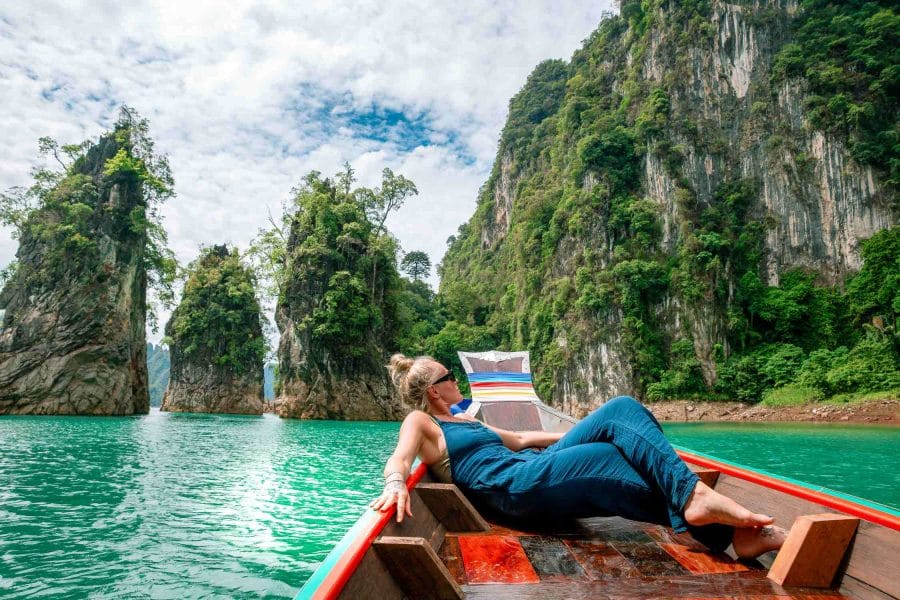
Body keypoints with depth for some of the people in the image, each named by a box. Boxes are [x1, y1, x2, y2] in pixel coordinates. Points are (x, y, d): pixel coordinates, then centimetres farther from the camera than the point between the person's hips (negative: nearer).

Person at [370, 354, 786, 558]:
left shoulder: (464, 421, 31)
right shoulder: (419, 422, 6)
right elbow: (399, 458, -16)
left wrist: (574, 436, 36)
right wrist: (395, 482, -40)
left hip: (533, 470, 9)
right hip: (514, 487, -8)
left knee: (621, 410, -10)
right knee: (616, 462, -21)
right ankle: (724, 531, -23)